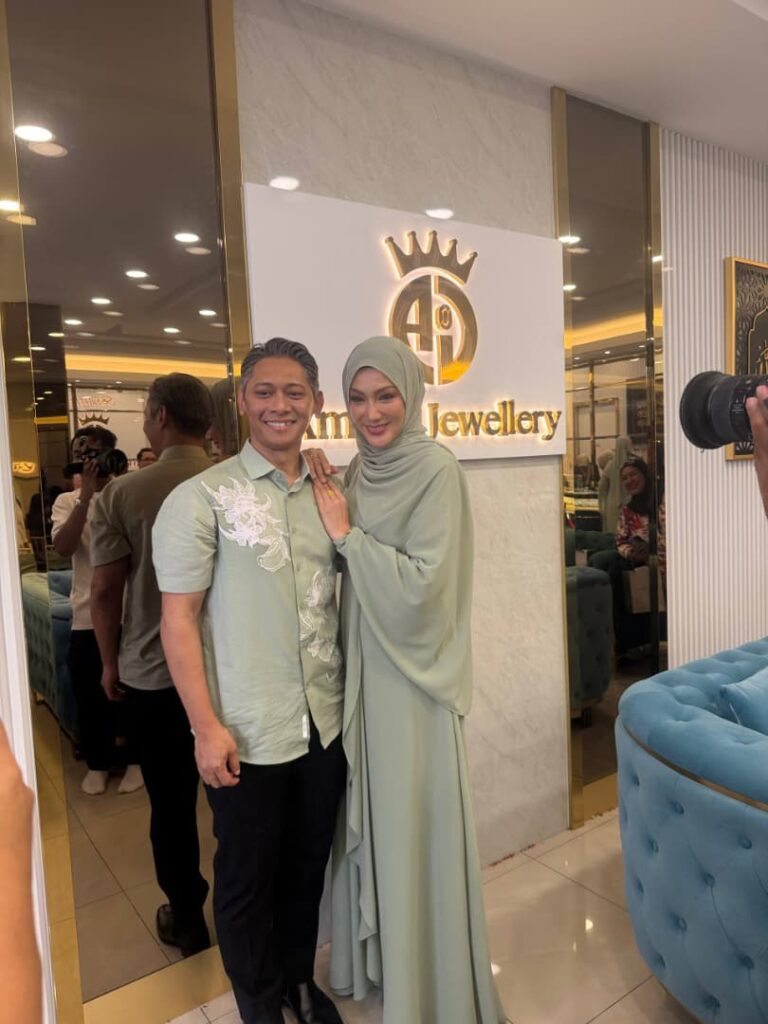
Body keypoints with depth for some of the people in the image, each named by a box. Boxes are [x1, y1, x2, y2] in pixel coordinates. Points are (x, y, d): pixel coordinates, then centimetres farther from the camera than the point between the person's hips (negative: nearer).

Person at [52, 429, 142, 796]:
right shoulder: (67, 501, 4)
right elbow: (63, 548, -13)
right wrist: (86, 495, -19)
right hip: (87, 616, 2)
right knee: (90, 695, 11)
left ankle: (135, 758, 28)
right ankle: (98, 762, 31)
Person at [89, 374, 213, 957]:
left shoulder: (123, 494, -12)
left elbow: (105, 591, -9)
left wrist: (110, 662, 7)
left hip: (153, 675, -1)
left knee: (172, 804, 16)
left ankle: (187, 920, 32)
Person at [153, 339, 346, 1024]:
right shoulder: (203, 498, -10)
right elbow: (179, 617, -10)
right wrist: (206, 726, -13)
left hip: (325, 723, 5)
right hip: (247, 735, -4)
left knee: (309, 863, 22)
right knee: (248, 876, 16)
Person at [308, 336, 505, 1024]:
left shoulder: (437, 472, -14)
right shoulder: (356, 472, 7)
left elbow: (421, 586, -21)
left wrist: (346, 533, -17)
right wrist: (332, 519, -2)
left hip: (413, 675, -6)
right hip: (363, 669, 7)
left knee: (416, 825, 7)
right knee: (371, 821, 19)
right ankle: (379, 957, 43)